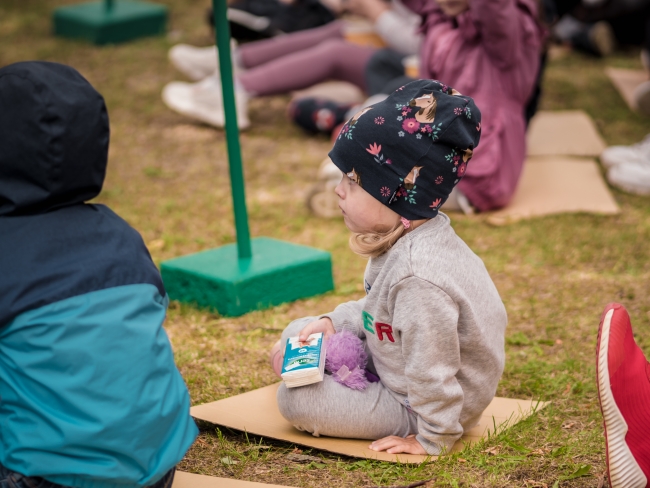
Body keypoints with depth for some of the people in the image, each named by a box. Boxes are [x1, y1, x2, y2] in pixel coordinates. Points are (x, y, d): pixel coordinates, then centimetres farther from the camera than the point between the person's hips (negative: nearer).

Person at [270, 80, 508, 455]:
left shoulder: (418, 277, -39)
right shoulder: (412, 238, -6)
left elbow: (432, 373, -32)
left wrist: (434, 439, -21)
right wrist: (333, 322, 2)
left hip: (415, 408, -10)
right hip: (392, 363, 10)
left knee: (295, 399, -13)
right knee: (299, 334, 15)